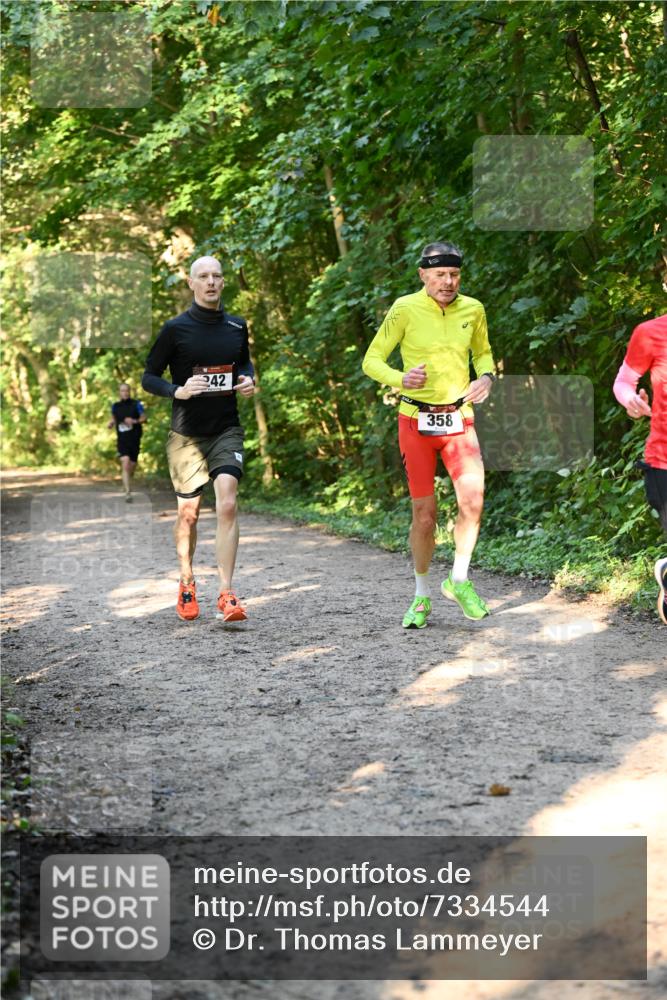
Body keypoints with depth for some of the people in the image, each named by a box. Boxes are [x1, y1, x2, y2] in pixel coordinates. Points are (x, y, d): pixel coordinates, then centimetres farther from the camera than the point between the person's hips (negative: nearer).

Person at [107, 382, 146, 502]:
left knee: (132, 467, 10)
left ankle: (127, 486, 40)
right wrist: (111, 423, -3)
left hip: (134, 440, 1)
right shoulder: (115, 406, 5)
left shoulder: (136, 404, -2)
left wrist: (134, 421, -18)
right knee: (125, 464, -19)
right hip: (122, 441, -1)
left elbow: (144, 418, 1)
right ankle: (128, 493, -23)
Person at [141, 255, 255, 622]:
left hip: (226, 430, 1)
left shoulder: (237, 327, 5)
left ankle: (226, 594, -15)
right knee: (187, 513, 6)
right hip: (186, 434, -1)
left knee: (227, 505, -16)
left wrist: (248, 380, 2)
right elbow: (148, 376, 0)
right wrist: (177, 391, -18)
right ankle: (187, 584, 29)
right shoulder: (176, 329, -5)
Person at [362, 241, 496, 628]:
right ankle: (422, 597, 19)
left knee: (473, 498, -17)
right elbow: (372, 360, -5)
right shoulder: (405, 309, -8)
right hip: (416, 420, -2)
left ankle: (459, 580, 3)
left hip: (459, 419, 2)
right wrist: (401, 379, -25)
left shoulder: (473, 309, 2)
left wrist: (487, 377, -2)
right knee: (425, 513, 1)